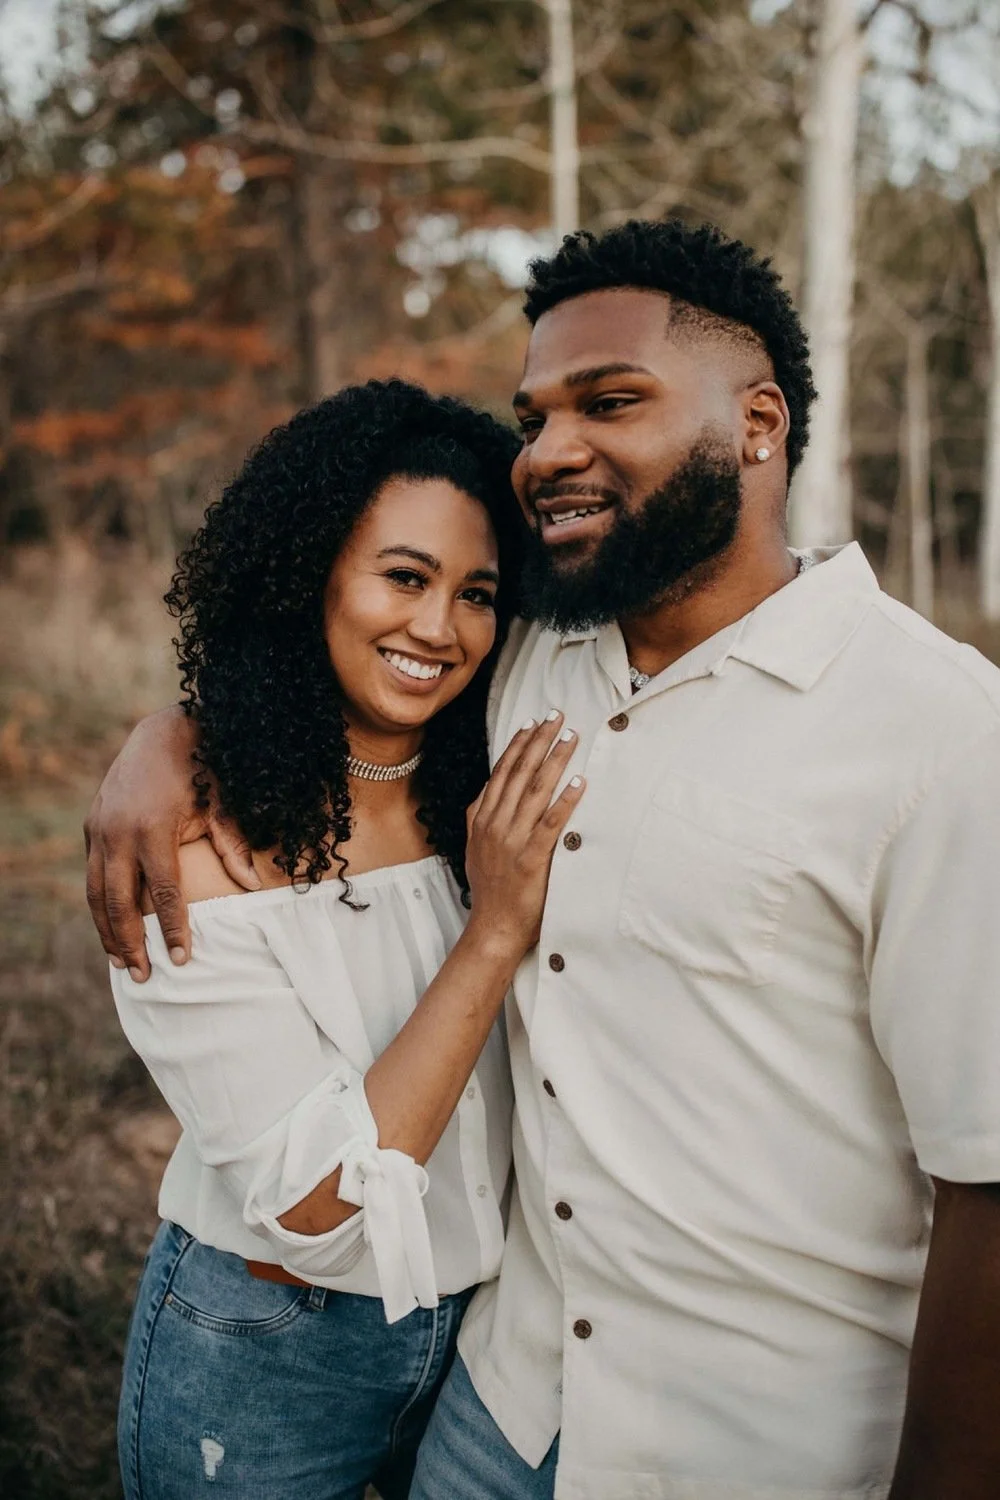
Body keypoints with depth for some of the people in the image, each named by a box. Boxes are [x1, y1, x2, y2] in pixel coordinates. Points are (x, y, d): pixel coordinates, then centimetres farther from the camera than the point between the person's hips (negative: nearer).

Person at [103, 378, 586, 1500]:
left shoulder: (500, 802, -7)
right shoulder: (192, 856, -23)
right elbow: (315, 1207, -25)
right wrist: (491, 936, -29)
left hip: (485, 1322, 4)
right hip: (264, 1361, -4)